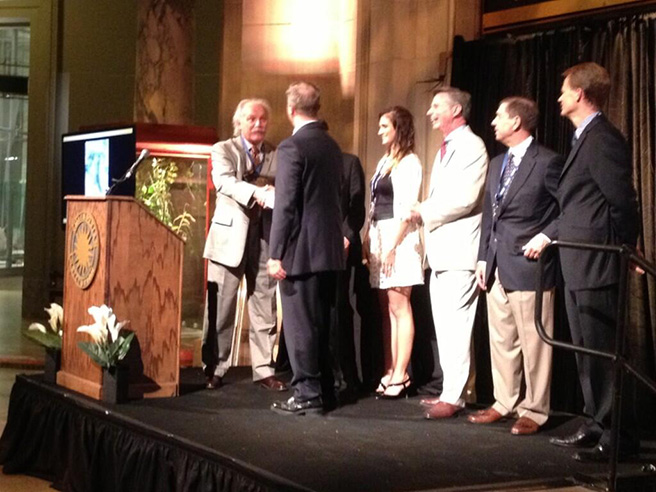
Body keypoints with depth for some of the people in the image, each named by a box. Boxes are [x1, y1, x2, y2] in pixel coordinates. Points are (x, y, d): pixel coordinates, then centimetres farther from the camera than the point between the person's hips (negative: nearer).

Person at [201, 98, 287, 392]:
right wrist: (256, 193, -30)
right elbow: (224, 181, -14)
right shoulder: (223, 150, 5)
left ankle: (264, 370, 12)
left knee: (265, 308, 5)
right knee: (221, 308, 1)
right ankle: (214, 369, 11)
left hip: (266, 237, 2)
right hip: (231, 236, -2)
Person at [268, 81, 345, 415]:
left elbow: (285, 206, -16)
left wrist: (276, 254, -14)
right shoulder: (332, 146, 11)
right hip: (330, 249, 8)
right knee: (320, 324, 15)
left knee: (299, 325, -1)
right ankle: (325, 391, 21)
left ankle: (307, 394, 3)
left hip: (301, 250, -8)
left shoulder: (292, 147, -13)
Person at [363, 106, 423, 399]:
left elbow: (406, 210, -14)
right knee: (386, 310, 8)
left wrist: (393, 246, -19)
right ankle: (389, 372, 11)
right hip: (378, 236, 9)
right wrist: (368, 240, 11)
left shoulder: (409, 162, -8)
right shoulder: (384, 161, 18)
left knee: (399, 308, -7)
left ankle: (400, 376, -4)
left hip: (398, 238, -8)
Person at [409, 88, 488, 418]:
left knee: (455, 325, -9)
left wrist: (424, 212, -11)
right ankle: (449, 388, 19)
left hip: (459, 249, -10)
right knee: (443, 325, 12)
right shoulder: (446, 148, 21)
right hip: (440, 248, 10)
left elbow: (464, 199, -19)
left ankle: (452, 396, -6)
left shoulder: (471, 146, -9)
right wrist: (425, 214, 6)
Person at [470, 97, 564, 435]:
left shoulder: (547, 162, -9)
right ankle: (505, 402, 24)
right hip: (497, 267, 8)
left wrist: (547, 238, -12)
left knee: (533, 342, 0)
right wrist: (483, 257, 12)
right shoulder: (497, 163, 16)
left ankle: (534, 410, 9)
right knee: (500, 340, 13)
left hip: (528, 266, -8)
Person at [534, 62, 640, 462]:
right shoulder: (586, 138, 16)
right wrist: (548, 234, 20)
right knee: (587, 350, 15)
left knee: (602, 351, -4)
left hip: (596, 264, -10)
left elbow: (623, 203, -17)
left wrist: (621, 254, -7)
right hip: (580, 266, 10)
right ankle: (597, 425, 25)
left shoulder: (601, 138, -16)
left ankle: (617, 436, 5)